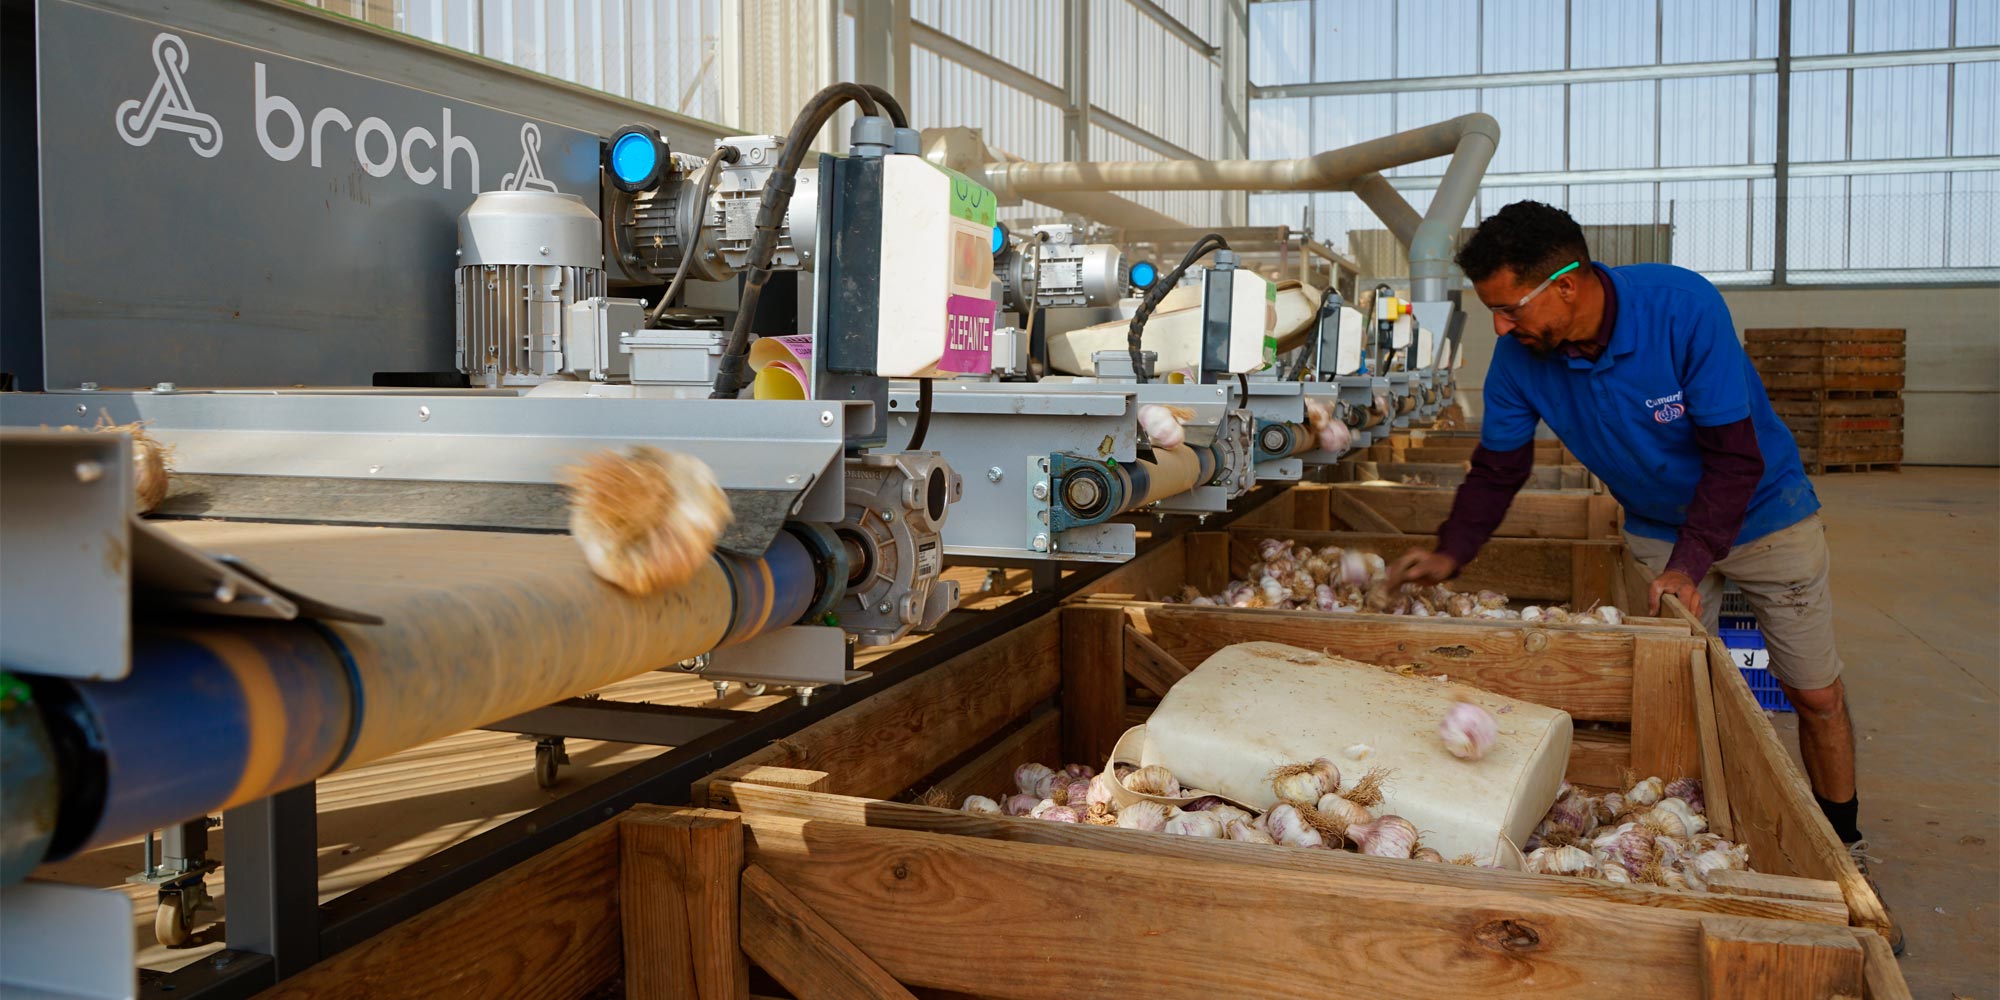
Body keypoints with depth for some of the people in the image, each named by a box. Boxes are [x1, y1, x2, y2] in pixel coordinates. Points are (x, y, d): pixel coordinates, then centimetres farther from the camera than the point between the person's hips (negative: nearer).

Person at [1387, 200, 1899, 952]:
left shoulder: (1682, 306, -33)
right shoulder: (1519, 358, -21)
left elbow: (1735, 454, -28)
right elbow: (1497, 468, -9)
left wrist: (1690, 565, -34)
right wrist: (1450, 554, -22)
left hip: (1760, 513, -3)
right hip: (1659, 527, 3)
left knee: (1817, 694, 7)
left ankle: (1846, 855, 26)